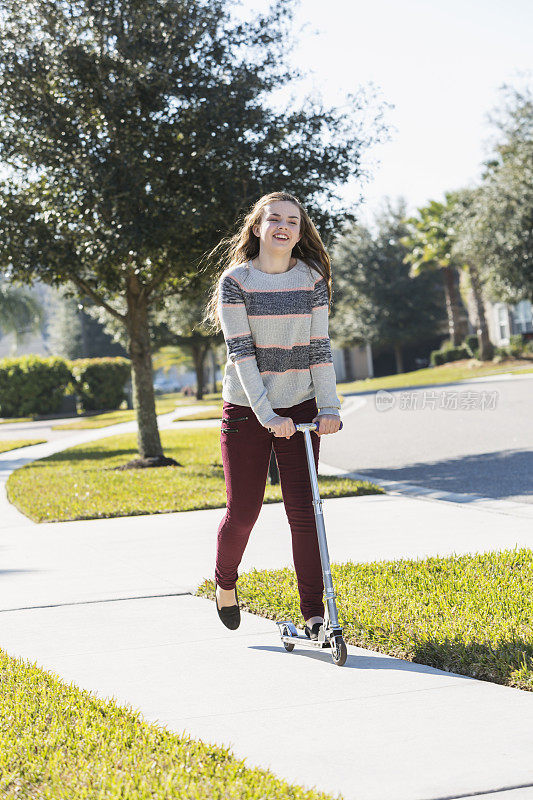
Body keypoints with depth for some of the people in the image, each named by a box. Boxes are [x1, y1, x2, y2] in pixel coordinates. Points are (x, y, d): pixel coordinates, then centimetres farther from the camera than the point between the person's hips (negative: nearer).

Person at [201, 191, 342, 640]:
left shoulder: (312, 279, 2)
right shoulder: (235, 281, -6)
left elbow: (319, 346, 1)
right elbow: (241, 351, -13)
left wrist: (329, 407, -9)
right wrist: (266, 414, -22)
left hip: (299, 409, 2)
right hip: (246, 412, -2)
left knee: (303, 509, -2)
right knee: (243, 510, 3)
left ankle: (314, 612, 3)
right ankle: (225, 583, 32)